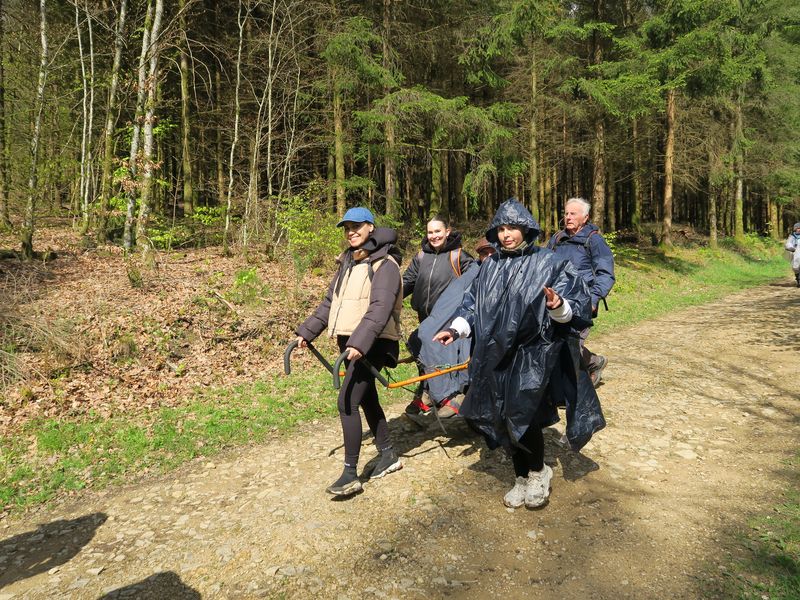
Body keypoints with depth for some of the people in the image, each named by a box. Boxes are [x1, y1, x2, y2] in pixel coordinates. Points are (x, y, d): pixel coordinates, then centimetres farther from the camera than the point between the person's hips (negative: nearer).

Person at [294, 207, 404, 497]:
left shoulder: (384, 265, -11)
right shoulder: (347, 263, 16)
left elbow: (380, 309, -24)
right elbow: (330, 302, 21)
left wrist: (360, 342, -35)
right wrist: (307, 331, 15)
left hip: (372, 344, -9)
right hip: (350, 343, 9)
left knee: (347, 401, -13)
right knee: (366, 399, 16)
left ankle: (350, 474, -3)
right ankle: (388, 455, 33)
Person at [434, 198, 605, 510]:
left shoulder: (549, 263, -4)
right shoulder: (490, 266, 9)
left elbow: (576, 306, -8)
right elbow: (472, 303, 13)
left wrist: (559, 306, -30)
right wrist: (456, 329, -3)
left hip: (534, 356, -4)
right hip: (497, 357, 5)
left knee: (523, 416, -11)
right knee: (506, 420, 10)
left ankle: (538, 472, 20)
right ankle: (522, 479, 32)